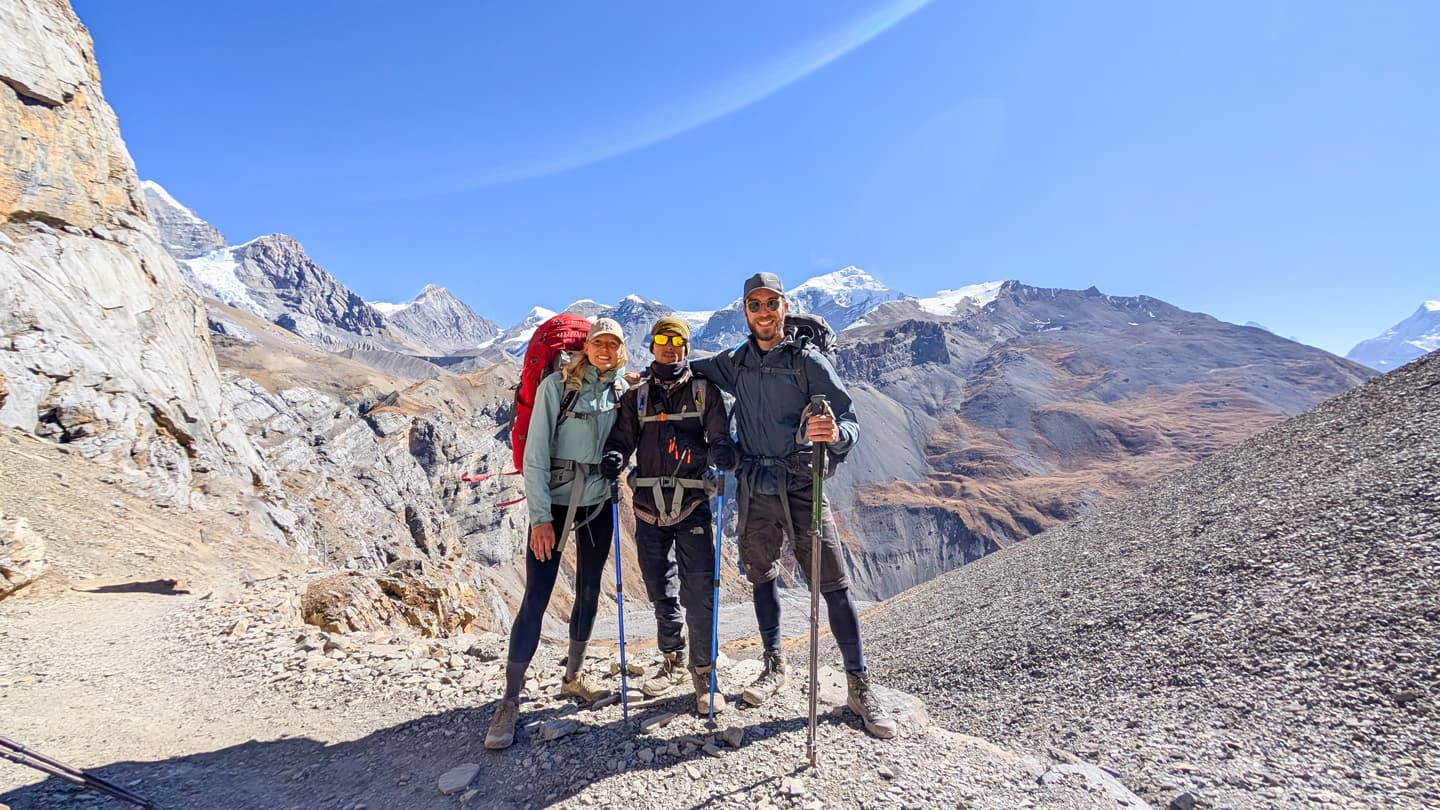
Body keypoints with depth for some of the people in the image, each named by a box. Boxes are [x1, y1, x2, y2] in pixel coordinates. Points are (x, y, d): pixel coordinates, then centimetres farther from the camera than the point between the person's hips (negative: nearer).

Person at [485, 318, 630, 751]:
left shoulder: (623, 390, 1)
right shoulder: (556, 385, -11)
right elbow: (535, 455, -13)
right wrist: (541, 516, -16)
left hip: (598, 503, 4)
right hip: (554, 502, -4)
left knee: (589, 591, 13)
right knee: (535, 599, -5)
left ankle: (573, 675, 32)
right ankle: (509, 703, 6)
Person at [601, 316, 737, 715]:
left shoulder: (704, 391, 5)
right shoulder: (637, 396, 12)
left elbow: (720, 437, -1)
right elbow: (622, 438, 6)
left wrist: (720, 451, -24)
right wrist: (614, 456, -17)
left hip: (692, 506, -3)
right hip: (649, 508, 3)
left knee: (699, 592, -8)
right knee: (661, 592, 14)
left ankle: (703, 672, 8)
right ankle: (674, 662, 32)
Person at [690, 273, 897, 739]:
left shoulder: (809, 361, -6)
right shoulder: (735, 363, 8)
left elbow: (849, 421, -14)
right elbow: (688, 369, 27)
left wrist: (836, 433, -37)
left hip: (801, 486, -4)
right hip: (755, 489, 4)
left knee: (834, 586, -4)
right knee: (761, 578, 14)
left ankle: (859, 686, 9)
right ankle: (775, 665, 33)